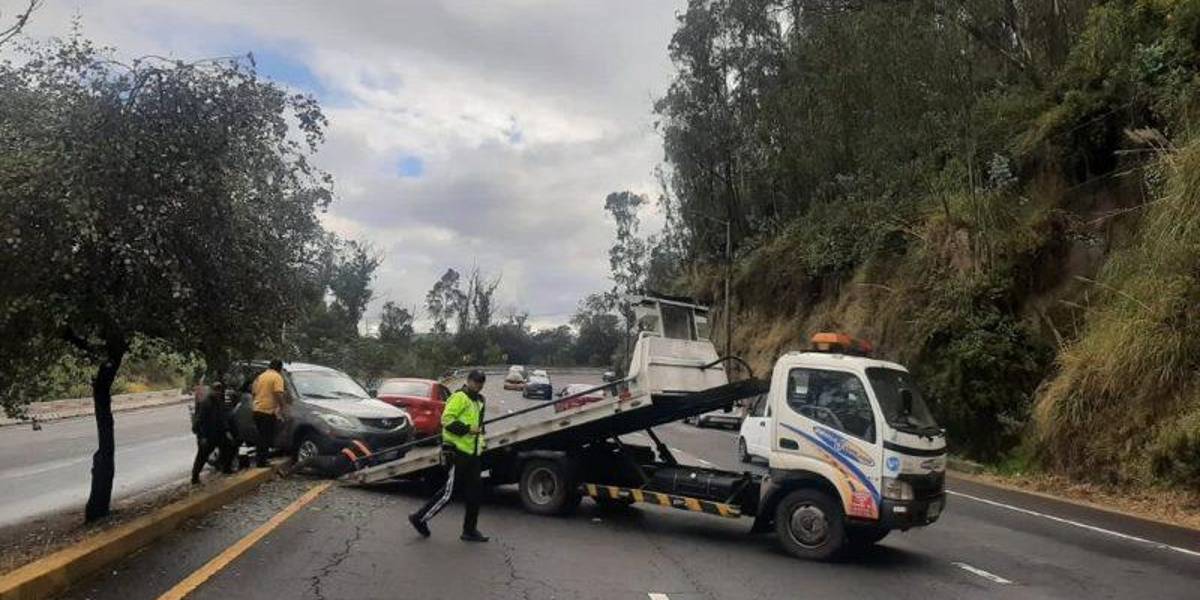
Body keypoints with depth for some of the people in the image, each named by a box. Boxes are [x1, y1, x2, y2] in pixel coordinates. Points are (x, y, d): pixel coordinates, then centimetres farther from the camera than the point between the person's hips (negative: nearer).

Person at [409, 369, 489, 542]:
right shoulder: (459, 397, -10)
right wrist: (467, 429, -24)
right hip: (458, 452, -9)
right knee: (448, 492, -5)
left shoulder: (478, 401, 20)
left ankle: (470, 530, 16)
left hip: (472, 453, 9)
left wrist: (480, 441, 24)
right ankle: (420, 518, 11)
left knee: (475, 491, 8)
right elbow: (447, 420, -21)